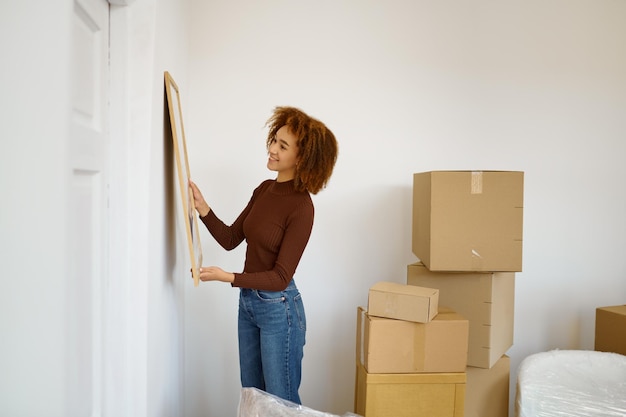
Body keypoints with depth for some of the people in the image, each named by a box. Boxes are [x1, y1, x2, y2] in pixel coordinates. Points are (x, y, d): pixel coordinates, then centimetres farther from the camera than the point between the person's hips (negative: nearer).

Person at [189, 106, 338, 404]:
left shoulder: (301, 207, -21)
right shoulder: (264, 189, 2)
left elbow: (280, 277, -20)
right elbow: (230, 239, 6)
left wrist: (227, 277, -27)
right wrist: (202, 207, -7)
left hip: (278, 309, -8)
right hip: (248, 302, 8)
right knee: (252, 396, 22)